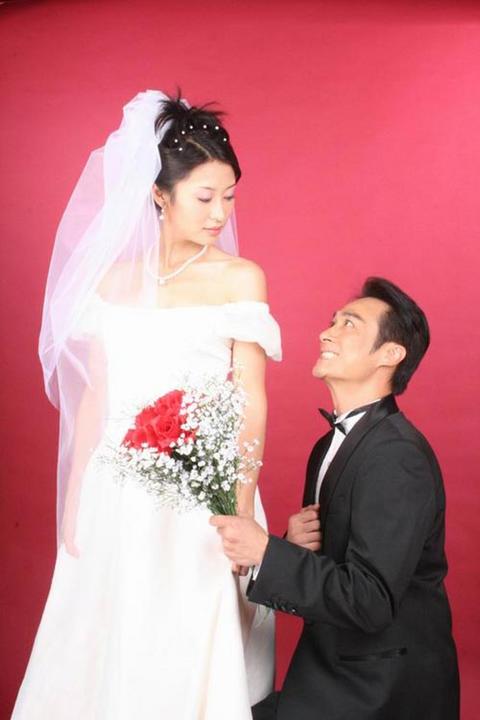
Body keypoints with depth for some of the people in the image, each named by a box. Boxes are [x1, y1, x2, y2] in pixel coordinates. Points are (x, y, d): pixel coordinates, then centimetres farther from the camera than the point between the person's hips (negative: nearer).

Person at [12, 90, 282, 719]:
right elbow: (93, 397, 8)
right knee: (107, 655, 15)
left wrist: (240, 513, -13)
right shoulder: (111, 277, 5)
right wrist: (73, 506, 9)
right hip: (119, 498, 3)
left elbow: (251, 402, -6)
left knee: (194, 661, 7)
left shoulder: (240, 279, -3)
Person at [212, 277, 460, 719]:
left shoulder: (395, 455, -22)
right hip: (340, 666, 7)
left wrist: (266, 552, -25)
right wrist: (295, 543, -11)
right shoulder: (333, 444, 6)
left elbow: (370, 603, -25)